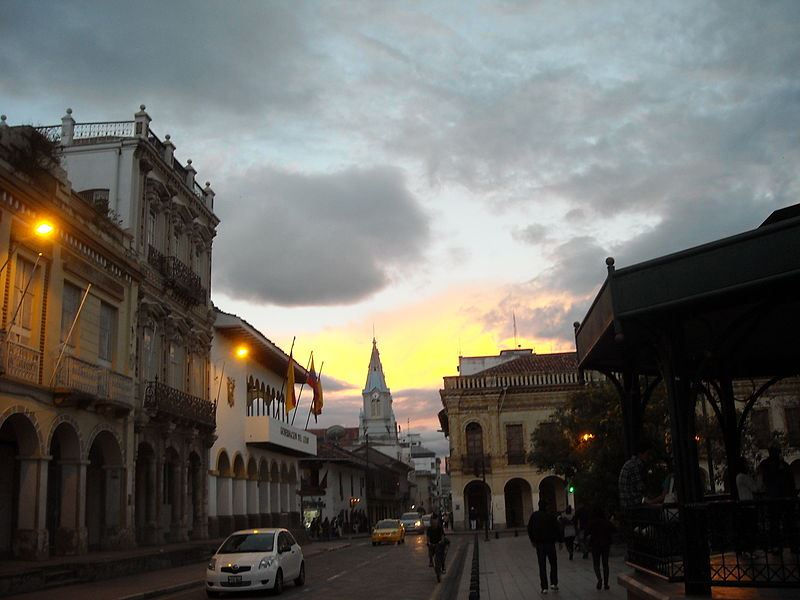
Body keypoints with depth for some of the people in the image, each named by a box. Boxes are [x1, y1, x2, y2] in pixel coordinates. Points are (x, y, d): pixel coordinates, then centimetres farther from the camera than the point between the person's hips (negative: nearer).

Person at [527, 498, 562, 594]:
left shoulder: (534, 516, 1)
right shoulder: (551, 515, -6)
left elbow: (529, 529, 7)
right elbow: (557, 529, -5)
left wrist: (532, 540, 18)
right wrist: (560, 540, 4)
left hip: (539, 543, 2)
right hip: (550, 543, -1)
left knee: (542, 566, 5)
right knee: (553, 563, 14)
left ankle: (544, 587, 1)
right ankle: (553, 583, 5)